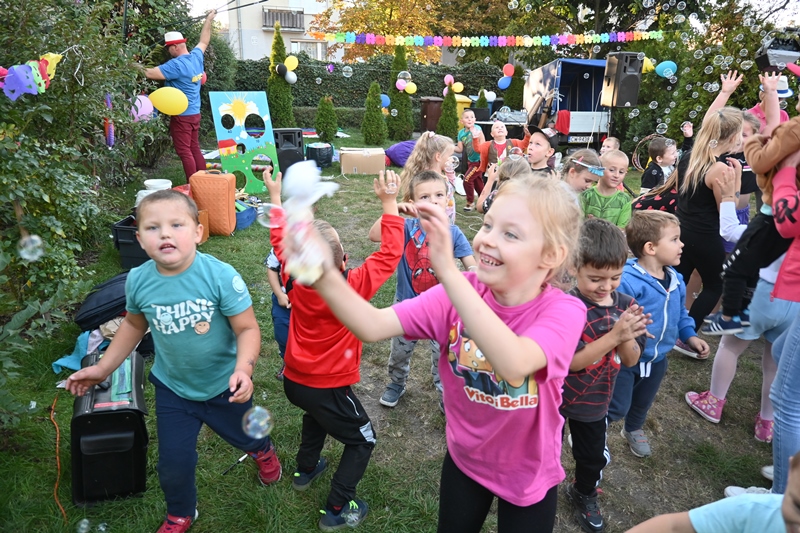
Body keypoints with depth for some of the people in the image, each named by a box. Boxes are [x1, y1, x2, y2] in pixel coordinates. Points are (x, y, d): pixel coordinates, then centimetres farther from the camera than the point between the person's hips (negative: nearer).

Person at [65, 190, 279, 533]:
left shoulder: (220, 276, -29)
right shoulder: (138, 281, -16)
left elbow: (247, 328, -24)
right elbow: (135, 325, 5)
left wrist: (244, 369, -40)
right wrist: (103, 369, 6)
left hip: (224, 384, -2)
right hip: (172, 389, 2)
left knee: (244, 436, 24)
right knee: (174, 465, 11)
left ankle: (263, 451, 64)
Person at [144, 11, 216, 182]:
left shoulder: (176, 65, -19)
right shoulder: (196, 56, 5)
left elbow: (151, 74, -23)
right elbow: (204, 41, 24)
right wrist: (208, 20, 34)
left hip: (182, 115, -8)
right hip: (194, 113, 8)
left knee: (184, 151, -5)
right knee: (195, 149, 13)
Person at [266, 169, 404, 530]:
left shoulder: (296, 278, -14)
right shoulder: (354, 286, -28)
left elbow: (280, 238, 2)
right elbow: (390, 253, -20)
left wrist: (275, 196, 10)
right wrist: (389, 203, -17)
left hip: (293, 380, 6)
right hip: (329, 388, -6)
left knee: (317, 412, 37)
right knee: (362, 440, 16)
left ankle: (305, 469, 52)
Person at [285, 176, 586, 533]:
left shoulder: (564, 311, -27)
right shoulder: (460, 291, -18)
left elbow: (514, 364, -48)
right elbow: (373, 326, -29)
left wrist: (448, 272, -55)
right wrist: (324, 275, -48)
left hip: (528, 475, -2)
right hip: (464, 459, 3)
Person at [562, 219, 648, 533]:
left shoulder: (626, 306, -9)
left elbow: (631, 360, -8)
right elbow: (573, 361, -29)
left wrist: (626, 338, -30)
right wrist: (614, 335, -38)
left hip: (595, 402, 6)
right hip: (556, 398, -5)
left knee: (594, 457, 26)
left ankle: (584, 495, 54)